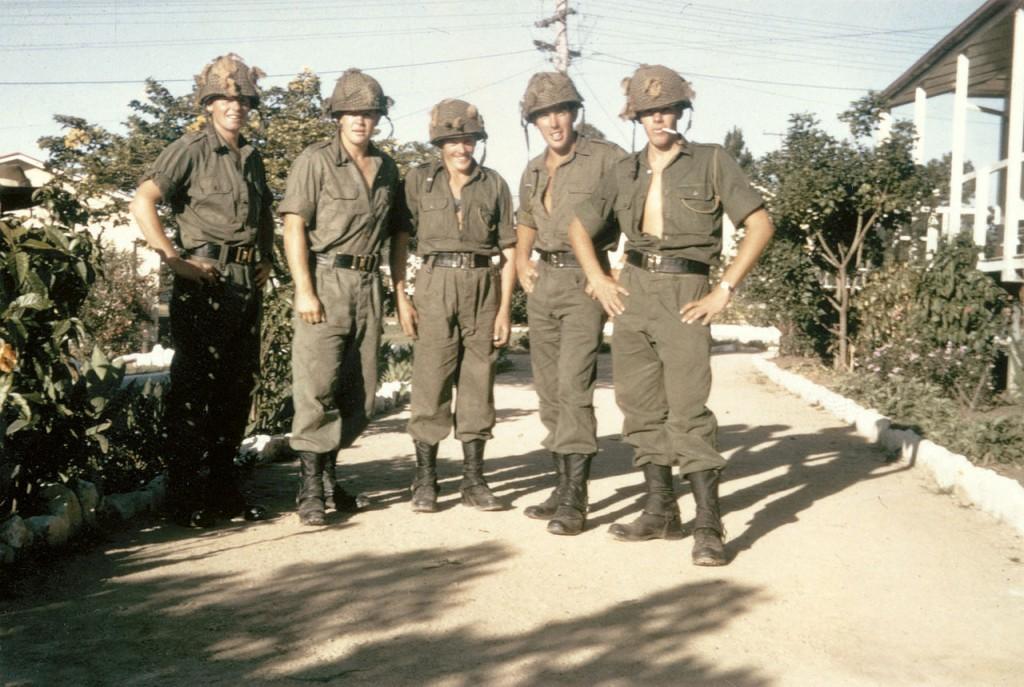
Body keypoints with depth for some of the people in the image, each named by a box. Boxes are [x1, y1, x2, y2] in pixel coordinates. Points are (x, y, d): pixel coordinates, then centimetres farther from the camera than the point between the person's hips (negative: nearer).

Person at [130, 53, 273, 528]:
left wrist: (266, 259, 17)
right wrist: (174, 259, -19)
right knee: (194, 390, -3)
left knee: (238, 387, 11)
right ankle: (186, 500, 4)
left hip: (248, 283, 7)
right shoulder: (191, 150, -4)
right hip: (205, 283, -7)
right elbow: (143, 203, -16)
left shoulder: (252, 158, 17)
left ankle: (223, 488, 23)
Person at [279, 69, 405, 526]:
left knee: (360, 392, 7)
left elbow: (395, 233, 19)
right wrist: (304, 290, -16)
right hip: (325, 281, -6)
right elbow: (294, 226, -8)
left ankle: (328, 475, 20)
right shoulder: (315, 161, -2)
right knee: (317, 387, -9)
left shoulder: (386, 168, 15)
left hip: (369, 284, 6)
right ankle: (310, 490, -2)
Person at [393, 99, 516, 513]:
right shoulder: (418, 181, 6)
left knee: (478, 382, 4)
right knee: (430, 379, -4)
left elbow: (508, 251, 7)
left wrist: (505, 308, 1)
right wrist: (401, 298, -4)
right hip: (436, 283, -1)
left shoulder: (494, 185, 9)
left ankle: (473, 480, 13)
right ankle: (425, 480, 6)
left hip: (483, 285, 2)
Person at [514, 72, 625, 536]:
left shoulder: (605, 158, -4)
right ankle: (563, 487, 20)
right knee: (549, 388, 9)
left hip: (585, 279, -7)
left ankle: (575, 499, -12)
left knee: (573, 384, -15)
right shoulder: (533, 171, 15)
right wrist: (521, 260, 12)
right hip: (542, 281, 7)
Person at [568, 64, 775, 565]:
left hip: (684, 290, -5)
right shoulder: (625, 173, 13)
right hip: (632, 289, 5)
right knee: (641, 406, 8)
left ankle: (708, 527, -7)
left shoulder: (711, 162, 1)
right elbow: (579, 227, 22)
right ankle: (660, 511, 19)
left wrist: (725, 289, -9)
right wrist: (598, 281, 8)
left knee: (687, 409, -12)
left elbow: (760, 224, -4)